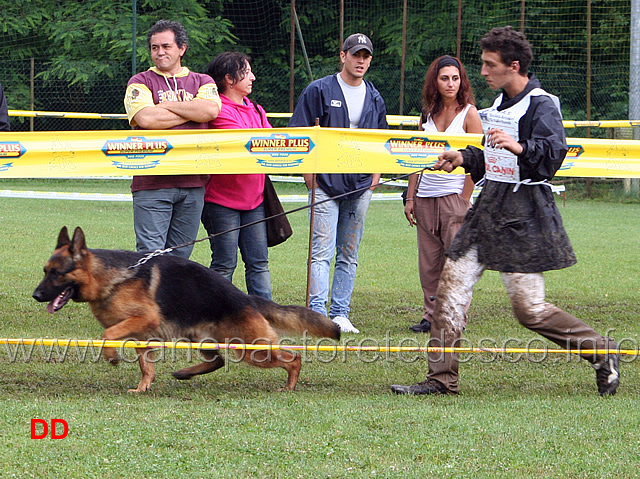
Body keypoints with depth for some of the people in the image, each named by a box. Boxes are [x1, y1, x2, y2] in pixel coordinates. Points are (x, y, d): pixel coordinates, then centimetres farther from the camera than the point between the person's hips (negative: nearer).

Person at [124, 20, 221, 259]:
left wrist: (165, 106, -4)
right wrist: (192, 111, -2)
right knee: (150, 255, -8)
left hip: (193, 183, 3)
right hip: (152, 183, -3)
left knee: (180, 256, 7)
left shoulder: (202, 82, 15)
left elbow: (211, 110, -6)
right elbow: (146, 119, -12)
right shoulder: (140, 82, 7)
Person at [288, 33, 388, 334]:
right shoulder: (319, 91, 1)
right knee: (322, 251, -13)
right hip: (325, 184, -5)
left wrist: (376, 175, 8)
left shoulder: (374, 99, 15)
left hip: (360, 187, 5)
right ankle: (317, 312, -17)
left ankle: (340, 314, 10)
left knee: (349, 255, 6)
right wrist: (309, 173, -7)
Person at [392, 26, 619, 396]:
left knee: (530, 308, -7)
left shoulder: (542, 105, -11)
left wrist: (518, 146, -42)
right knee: (451, 286, 0)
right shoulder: (500, 103, 16)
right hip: (490, 206, 9)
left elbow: (553, 153, -26)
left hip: (523, 215, -9)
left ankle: (603, 354, 12)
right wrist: (465, 158, 15)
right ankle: (442, 378, 5)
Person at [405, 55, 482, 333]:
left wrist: (464, 200, -11)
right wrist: (410, 198, 9)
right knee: (428, 262, 5)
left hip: (454, 195, -5)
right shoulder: (428, 114, 12)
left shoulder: (468, 113, -2)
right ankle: (432, 315, 11)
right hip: (425, 197, 5)